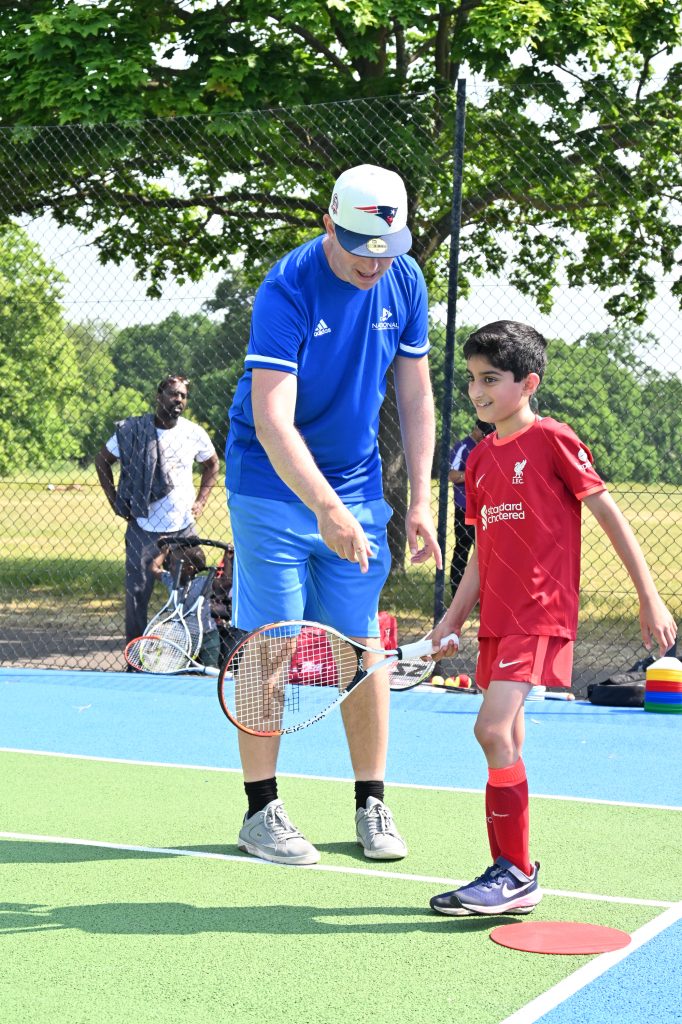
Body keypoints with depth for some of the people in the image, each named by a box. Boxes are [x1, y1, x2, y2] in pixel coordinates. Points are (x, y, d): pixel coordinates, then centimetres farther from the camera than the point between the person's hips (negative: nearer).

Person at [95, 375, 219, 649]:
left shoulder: (194, 433, 0)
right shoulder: (132, 430, -6)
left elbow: (212, 465, 19)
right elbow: (102, 460, 7)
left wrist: (200, 500, 7)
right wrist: (114, 501, 0)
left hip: (183, 527, 2)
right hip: (142, 528, -2)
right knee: (137, 592, -1)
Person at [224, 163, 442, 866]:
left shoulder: (404, 282, -2)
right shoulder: (287, 290, -20)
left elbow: (415, 397, 6)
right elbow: (272, 421, -29)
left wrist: (420, 502, 0)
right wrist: (325, 508, -40)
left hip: (358, 488, 5)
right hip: (273, 487, -4)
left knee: (363, 645, 4)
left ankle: (371, 803, 16)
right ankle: (261, 812, 7)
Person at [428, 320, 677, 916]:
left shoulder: (552, 440, -7)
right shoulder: (480, 458, 12)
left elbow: (610, 516, -5)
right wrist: (453, 619, 13)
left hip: (542, 611, -8)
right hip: (498, 616, 8)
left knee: (494, 730, -18)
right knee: (506, 742, 8)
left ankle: (517, 875, -9)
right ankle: (510, 877, 15)